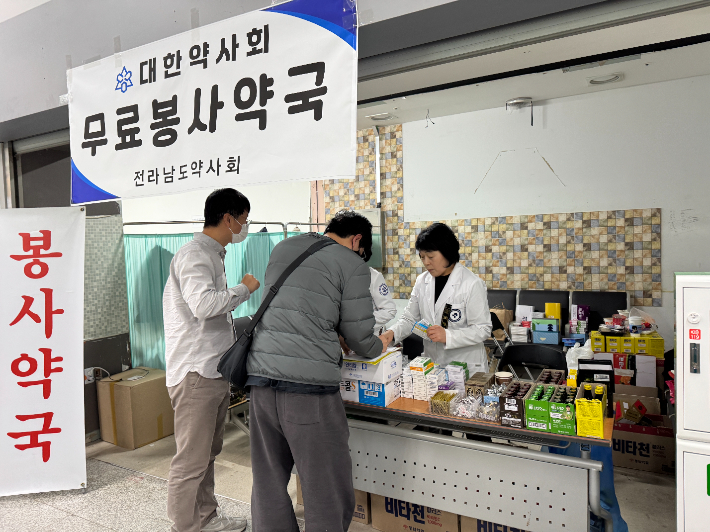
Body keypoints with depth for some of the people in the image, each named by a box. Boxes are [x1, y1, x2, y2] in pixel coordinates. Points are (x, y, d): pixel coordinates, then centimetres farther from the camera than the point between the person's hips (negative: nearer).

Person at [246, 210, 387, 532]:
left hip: (260, 375, 7)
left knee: (268, 484, 17)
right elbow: (360, 338, 1)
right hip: (309, 384, -6)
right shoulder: (352, 265, -1)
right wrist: (379, 347, 23)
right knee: (328, 495, 7)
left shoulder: (282, 248, 17)